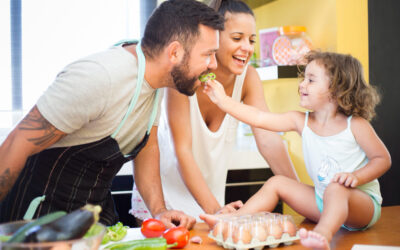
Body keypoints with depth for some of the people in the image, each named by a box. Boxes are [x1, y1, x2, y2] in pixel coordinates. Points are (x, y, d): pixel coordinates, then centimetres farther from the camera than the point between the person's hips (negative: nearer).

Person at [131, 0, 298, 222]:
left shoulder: (247, 78, -13)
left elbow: (268, 139, -20)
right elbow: (182, 150, -29)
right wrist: (214, 209, -38)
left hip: (210, 191, 4)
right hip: (165, 190, -3)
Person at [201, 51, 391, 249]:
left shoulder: (355, 125, -13)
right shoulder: (301, 121, -1)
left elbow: (383, 159, -8)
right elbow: (259, 118, -6)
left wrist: (356, 177, -24)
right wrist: (223, 101, -9)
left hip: (363, 202, -6)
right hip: (323, 200, 6)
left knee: (336, 189, -38)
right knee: (276, 183, 0)